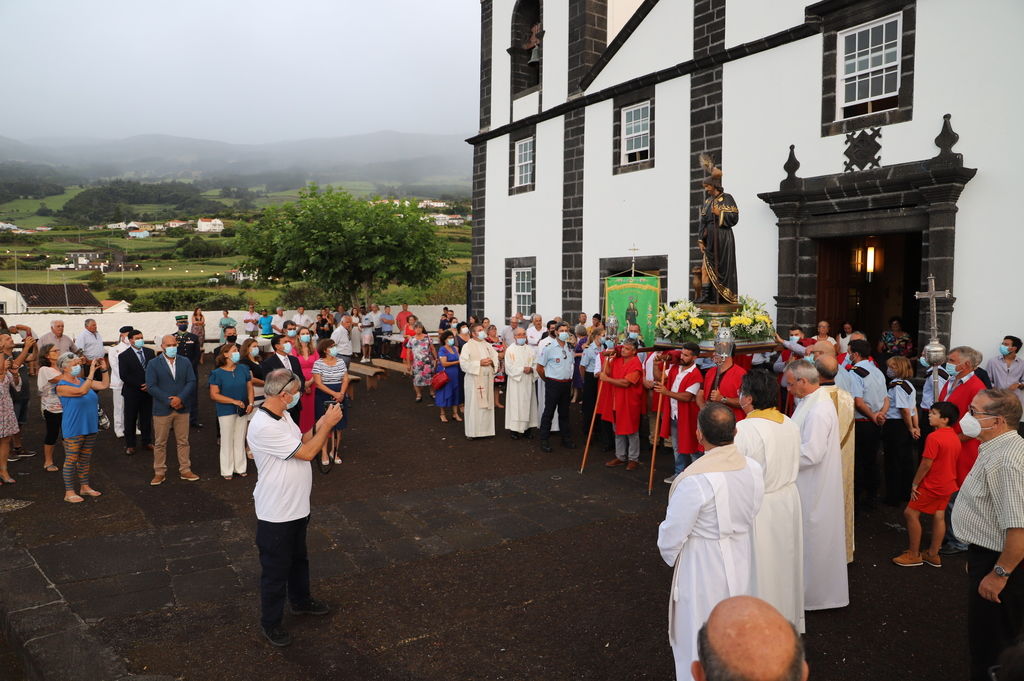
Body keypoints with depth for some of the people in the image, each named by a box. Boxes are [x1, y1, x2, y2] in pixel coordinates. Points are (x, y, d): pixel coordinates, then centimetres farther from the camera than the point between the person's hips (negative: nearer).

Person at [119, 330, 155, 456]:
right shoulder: (124, 356, -7)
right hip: (132, 393, -3)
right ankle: (130, 445, 17)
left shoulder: (150, 352, 6)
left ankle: (147, 441, 24)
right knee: (130, 419, 6)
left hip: (148, 392, 4)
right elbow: (124, 376, -13)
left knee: (147, 418, 12)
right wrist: (140, 386, -16)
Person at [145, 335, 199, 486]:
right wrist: (169, 401, -14)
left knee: (183, 441, 9)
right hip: (162, 409, -2)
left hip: (182, 408, 2)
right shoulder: (153, 364, -2)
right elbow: (151, 386, -9)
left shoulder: (185, 362, 6)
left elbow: (191, 382, -1)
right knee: (160, 443, 6)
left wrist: (180, 398, -15)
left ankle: (185, 470, 18)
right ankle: (159, 473, 16)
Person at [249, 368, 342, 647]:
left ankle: (301, 601, 48)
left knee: (298, 558, 27)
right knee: (275, 569, 9)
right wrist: (328, 424, -20)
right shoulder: (264, 427, -31)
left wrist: (320, 425, -3)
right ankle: (270, 622, 28)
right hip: (276, 513, -9)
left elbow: (300, 442, 10)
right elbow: (307, 452, -28)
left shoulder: (283, 415, 0)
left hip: (297, 507, 9)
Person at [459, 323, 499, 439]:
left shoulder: (488, 345, 13)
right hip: (473, 379, -5)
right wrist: (479, 363, -18)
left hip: (487, 379, 5)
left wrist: (491, 361, -7)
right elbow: (463, 362, -13)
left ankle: (486, 429, 17)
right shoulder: (468, 346, -4)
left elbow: (496, 357, 15)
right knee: (473, 405, -2)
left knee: (487, 404, 8)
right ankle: (471, 431, 6)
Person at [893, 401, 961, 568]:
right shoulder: (955, 437, 5)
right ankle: (933, 555, 20)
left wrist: (914, 484, -11)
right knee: (939, 517, 12)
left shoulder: (934, 437, -22)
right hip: (947, 485, 8)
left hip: (931, 485, -8)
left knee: (911, 513, 1)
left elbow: (926, 464, -21)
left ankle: (914, 554, 7)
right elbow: (950, 461, 12)